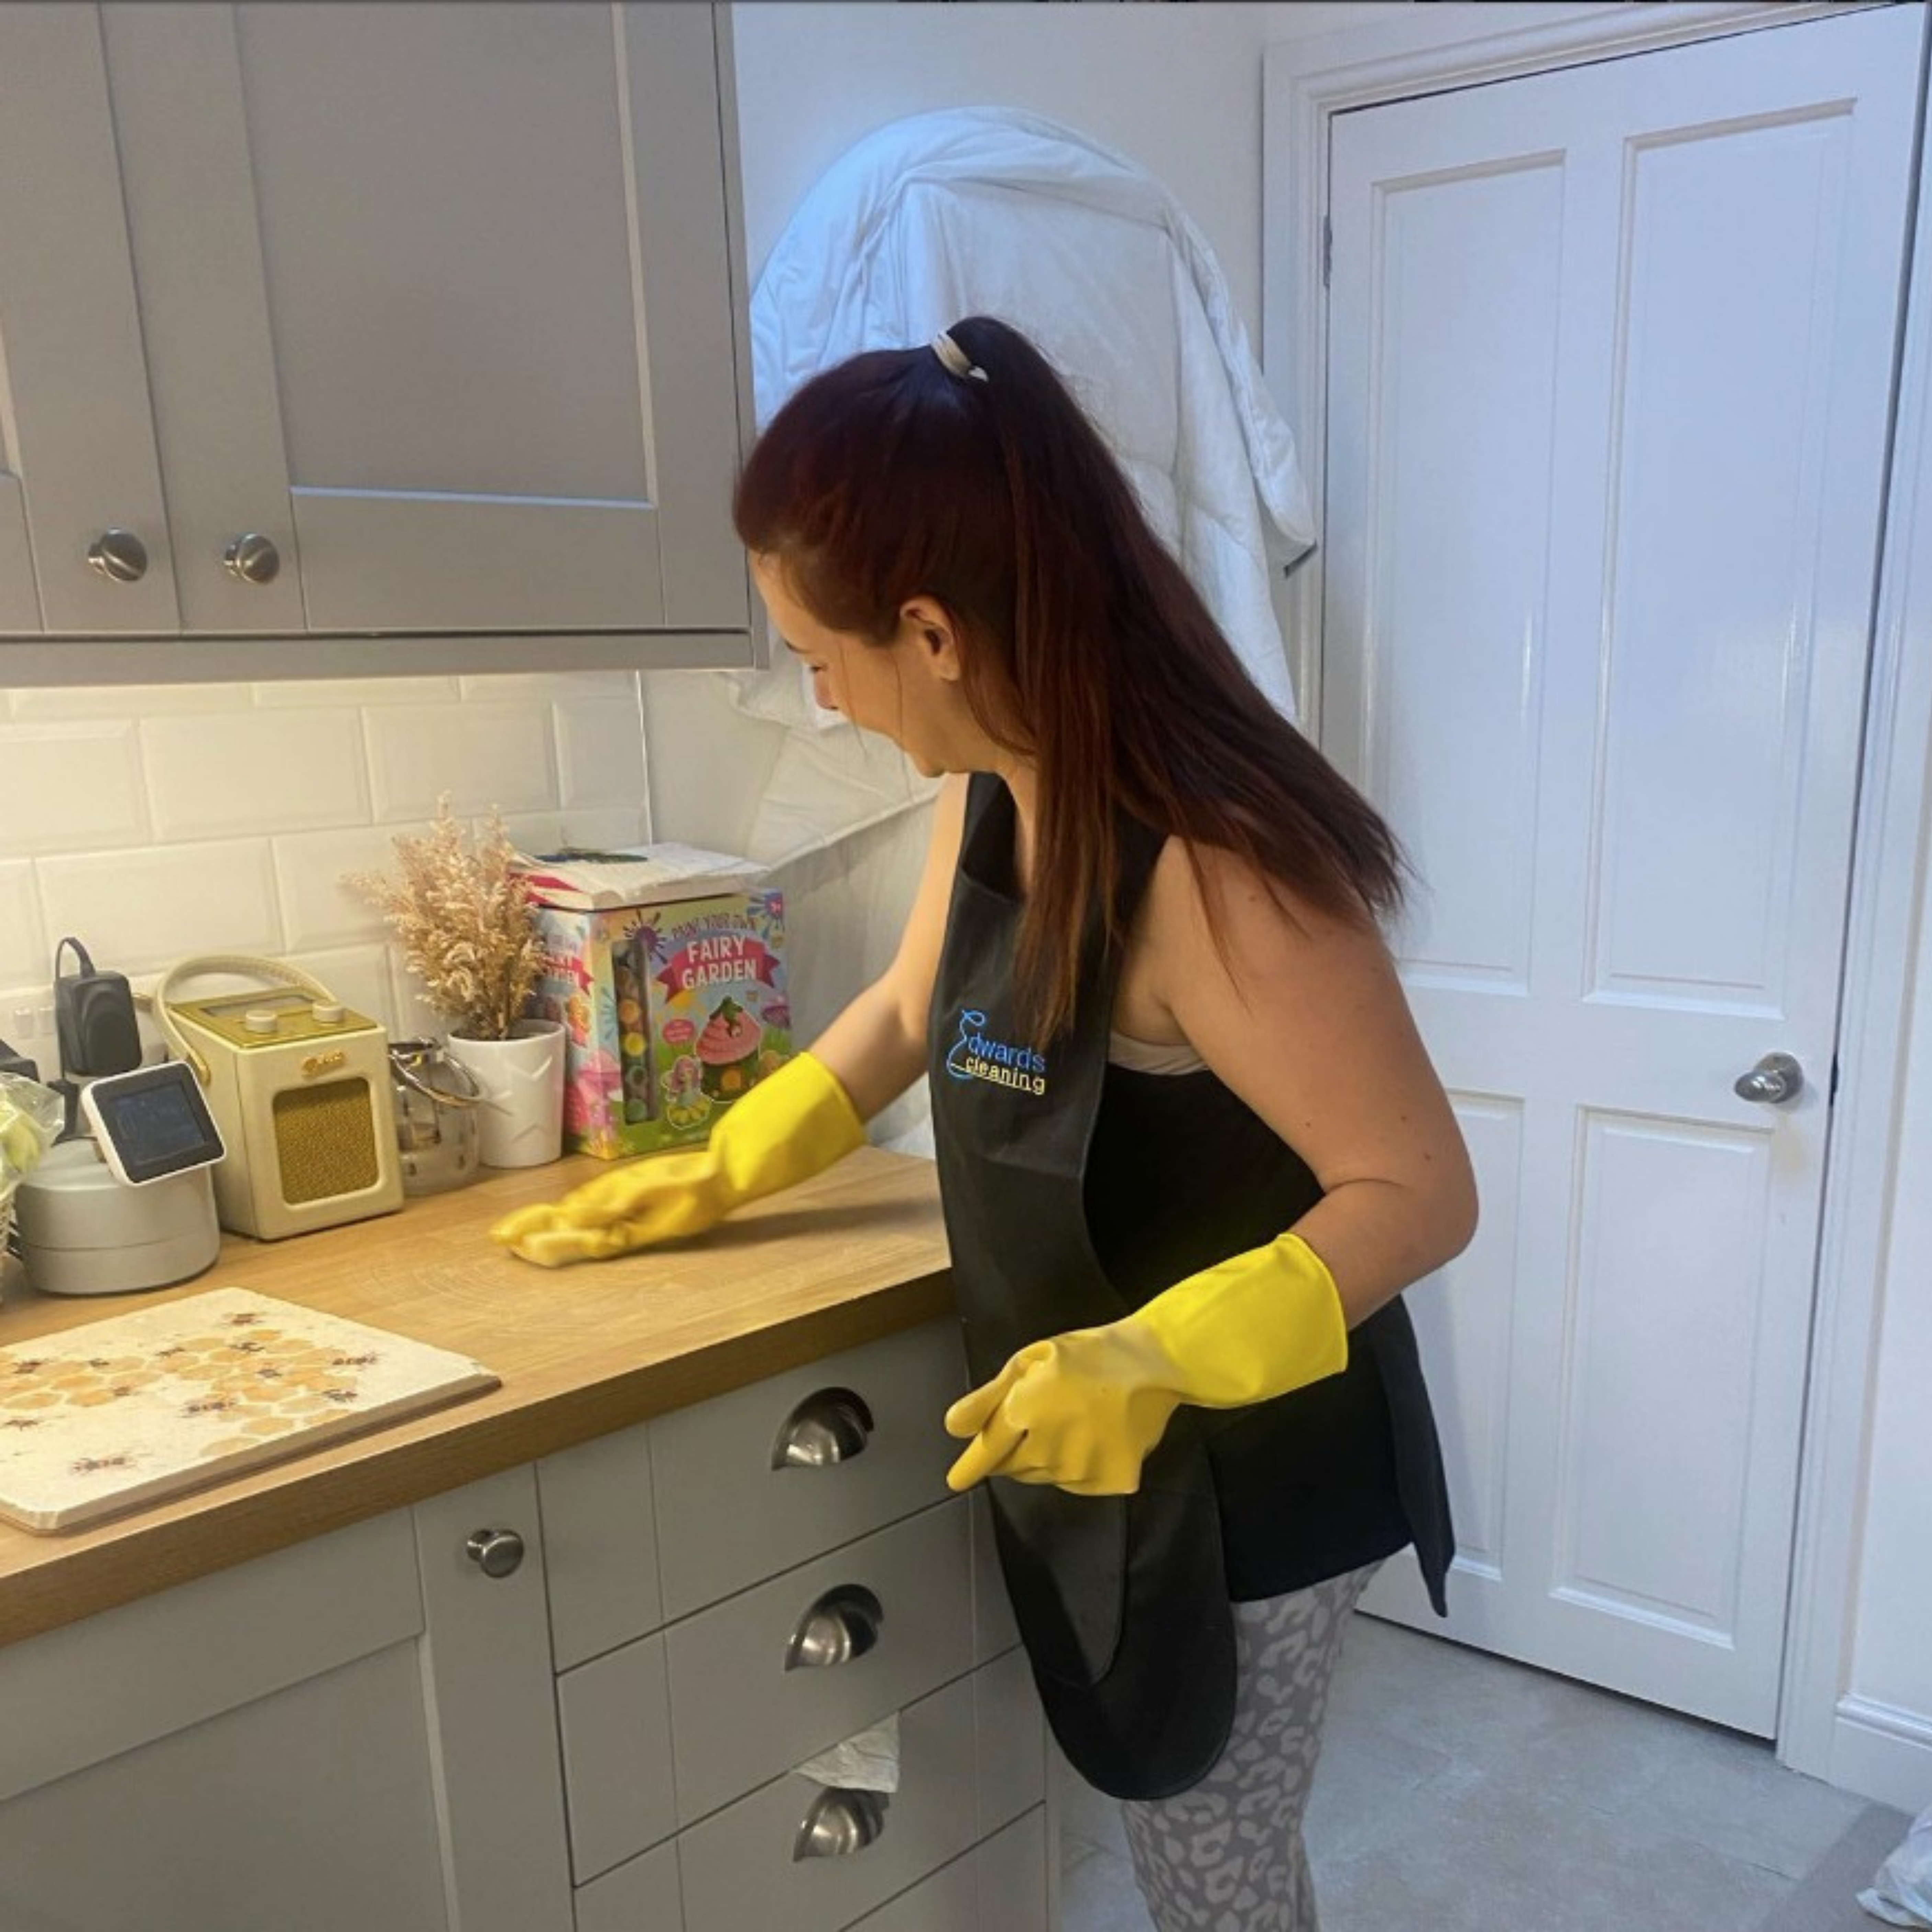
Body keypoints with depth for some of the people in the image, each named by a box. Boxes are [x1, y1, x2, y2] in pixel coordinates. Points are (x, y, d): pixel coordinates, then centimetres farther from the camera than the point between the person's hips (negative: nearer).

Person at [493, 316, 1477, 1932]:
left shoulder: (1207, 857, -31)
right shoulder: (995, 792, -4)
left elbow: (1420, 1191, -27)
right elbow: (908, 1011, 13)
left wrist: (1163, 1357, -40)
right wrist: (717, 1177, 14)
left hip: (1241, 1482, -7)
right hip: (1085, 1456, 8)